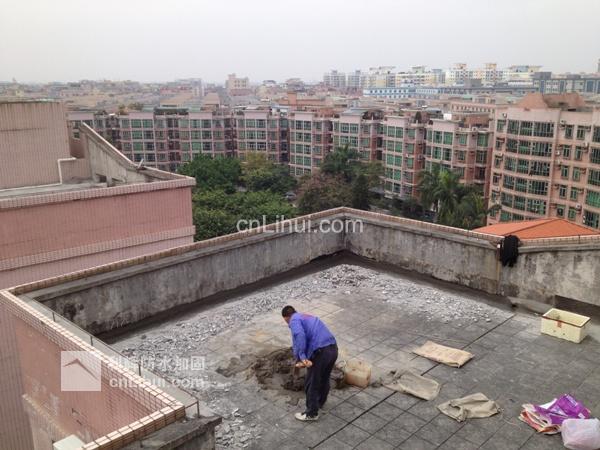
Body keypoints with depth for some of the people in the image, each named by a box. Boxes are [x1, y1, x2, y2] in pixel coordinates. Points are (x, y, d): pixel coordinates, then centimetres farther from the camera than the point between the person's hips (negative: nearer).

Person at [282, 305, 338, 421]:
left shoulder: (294, 320, 2)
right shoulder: (308, 317, 28)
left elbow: (299, 336, -19)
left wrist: (301, 357, -21)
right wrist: (304, 358, 37)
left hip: (320, 352, -8)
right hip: (333, 348, 8)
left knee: (311, 384, 11)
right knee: (324, 379, 29)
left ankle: (311, 413, 24)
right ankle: (320, 402, 50)